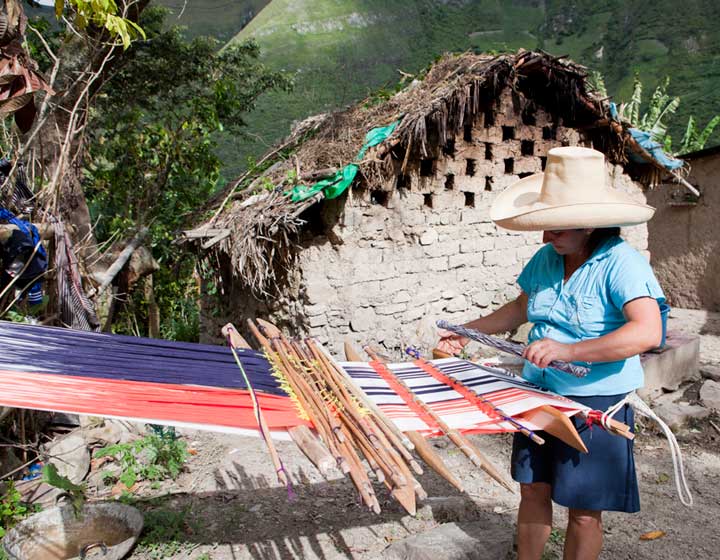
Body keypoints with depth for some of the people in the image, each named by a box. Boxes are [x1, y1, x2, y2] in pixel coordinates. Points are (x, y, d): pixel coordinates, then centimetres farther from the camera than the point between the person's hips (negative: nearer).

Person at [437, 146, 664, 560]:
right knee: (533, 492, 16)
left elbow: (648, 332, -31)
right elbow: (522, 307, 17)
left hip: (596, 404, -6)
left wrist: (567, 350, -38)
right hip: (539, 397, 6)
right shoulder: (546, 259, 2)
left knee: (584, 510, 9)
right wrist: (468, 331, 11)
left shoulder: (622, 264, -18)